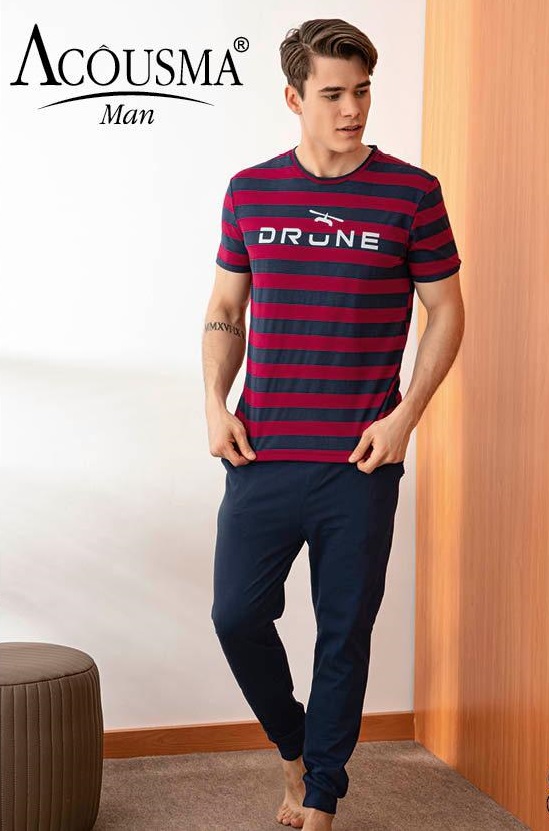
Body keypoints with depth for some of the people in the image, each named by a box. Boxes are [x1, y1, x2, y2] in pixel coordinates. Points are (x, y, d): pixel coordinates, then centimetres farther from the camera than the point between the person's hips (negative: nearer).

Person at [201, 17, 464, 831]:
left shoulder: (411, 192, -2)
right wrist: (215, 404, 0)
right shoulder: (249, 192, 5)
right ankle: (295, 746, 32)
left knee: (345, 634, 7)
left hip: (361, 461, -2)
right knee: (238, 614, 3)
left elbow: (446, 312, 3)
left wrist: (404, 415, -7)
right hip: (262, 453, 2)